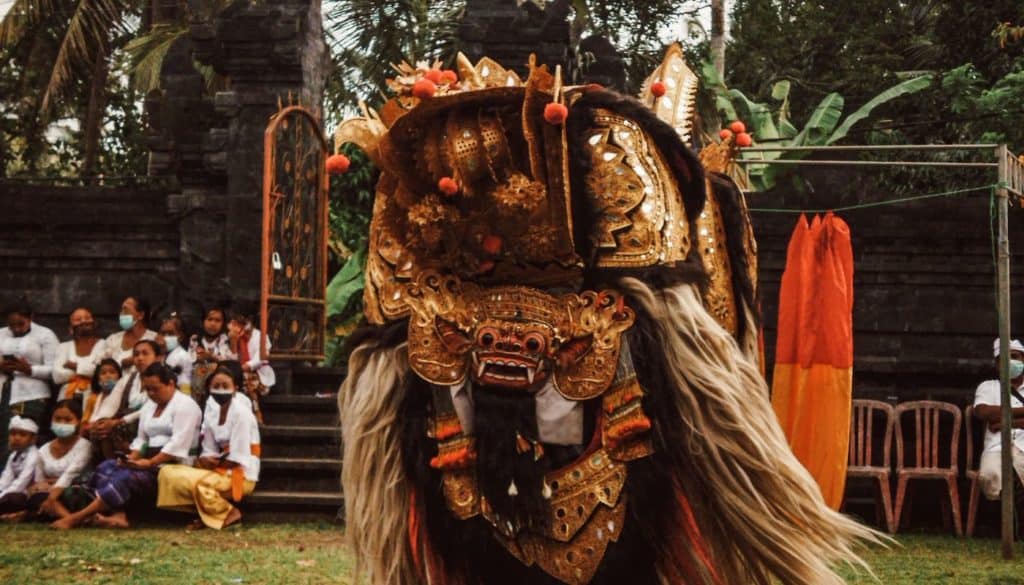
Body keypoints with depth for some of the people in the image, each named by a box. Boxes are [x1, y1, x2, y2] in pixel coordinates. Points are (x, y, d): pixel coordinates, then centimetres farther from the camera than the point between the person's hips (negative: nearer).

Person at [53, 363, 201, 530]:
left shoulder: (184, 405, -8)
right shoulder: (149, 406, 19)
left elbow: (178, 443, -18)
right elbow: (141, 440, 18)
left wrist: (150, 463, -23)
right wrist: (131, 458, -4)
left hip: (174, 465, -9)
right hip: (150, 461, 9)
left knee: (127, 476, -29)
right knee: (106, 467, -13)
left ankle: (75, 518, -31)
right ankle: (118, 515, -34)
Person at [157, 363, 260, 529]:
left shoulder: (241, 412, -14)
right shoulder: (212, 411, 6)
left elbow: (238, 458, -17)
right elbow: (209, 451, 5)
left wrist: (213, 463, -8)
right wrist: (204, 461, -16)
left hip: (241, 476, -8)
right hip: (220, 471, 8)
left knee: (185, 480, -26)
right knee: (168, 473, -4)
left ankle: (229, 513, -10)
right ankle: (208, 511, -4)